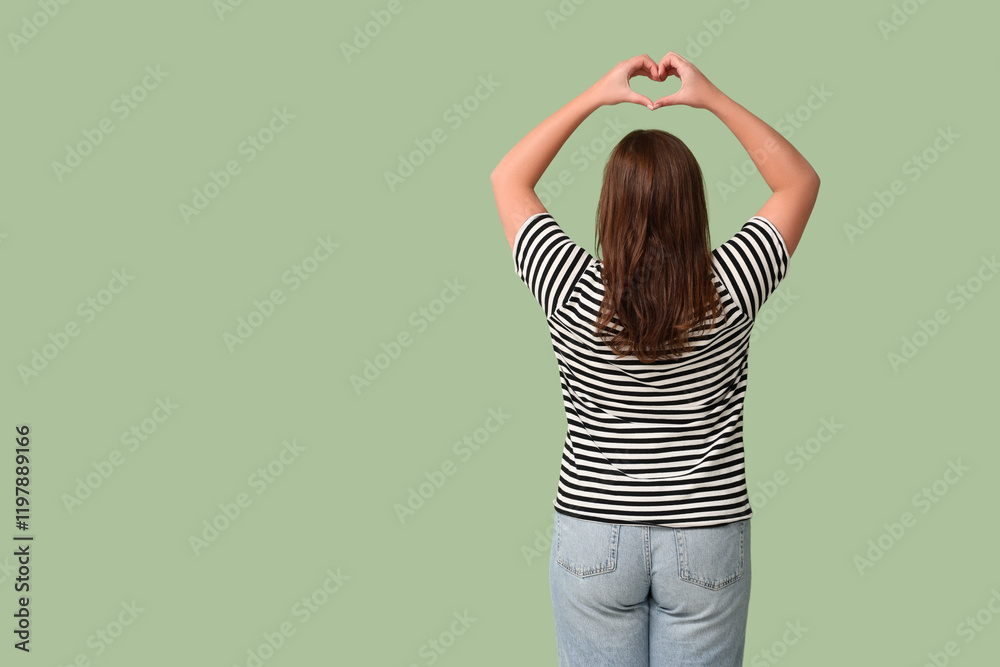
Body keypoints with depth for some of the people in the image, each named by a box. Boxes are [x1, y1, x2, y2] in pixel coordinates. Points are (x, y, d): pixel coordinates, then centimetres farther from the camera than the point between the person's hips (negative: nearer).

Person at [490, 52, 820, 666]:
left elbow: (508, 179, 4)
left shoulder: (575, 291, -13)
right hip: (708, 542, 0)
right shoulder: (729, 291, -12)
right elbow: (801, 181, 5)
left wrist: (596, 95, 3)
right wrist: (713, 98, 2)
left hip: (593, 539, 0)